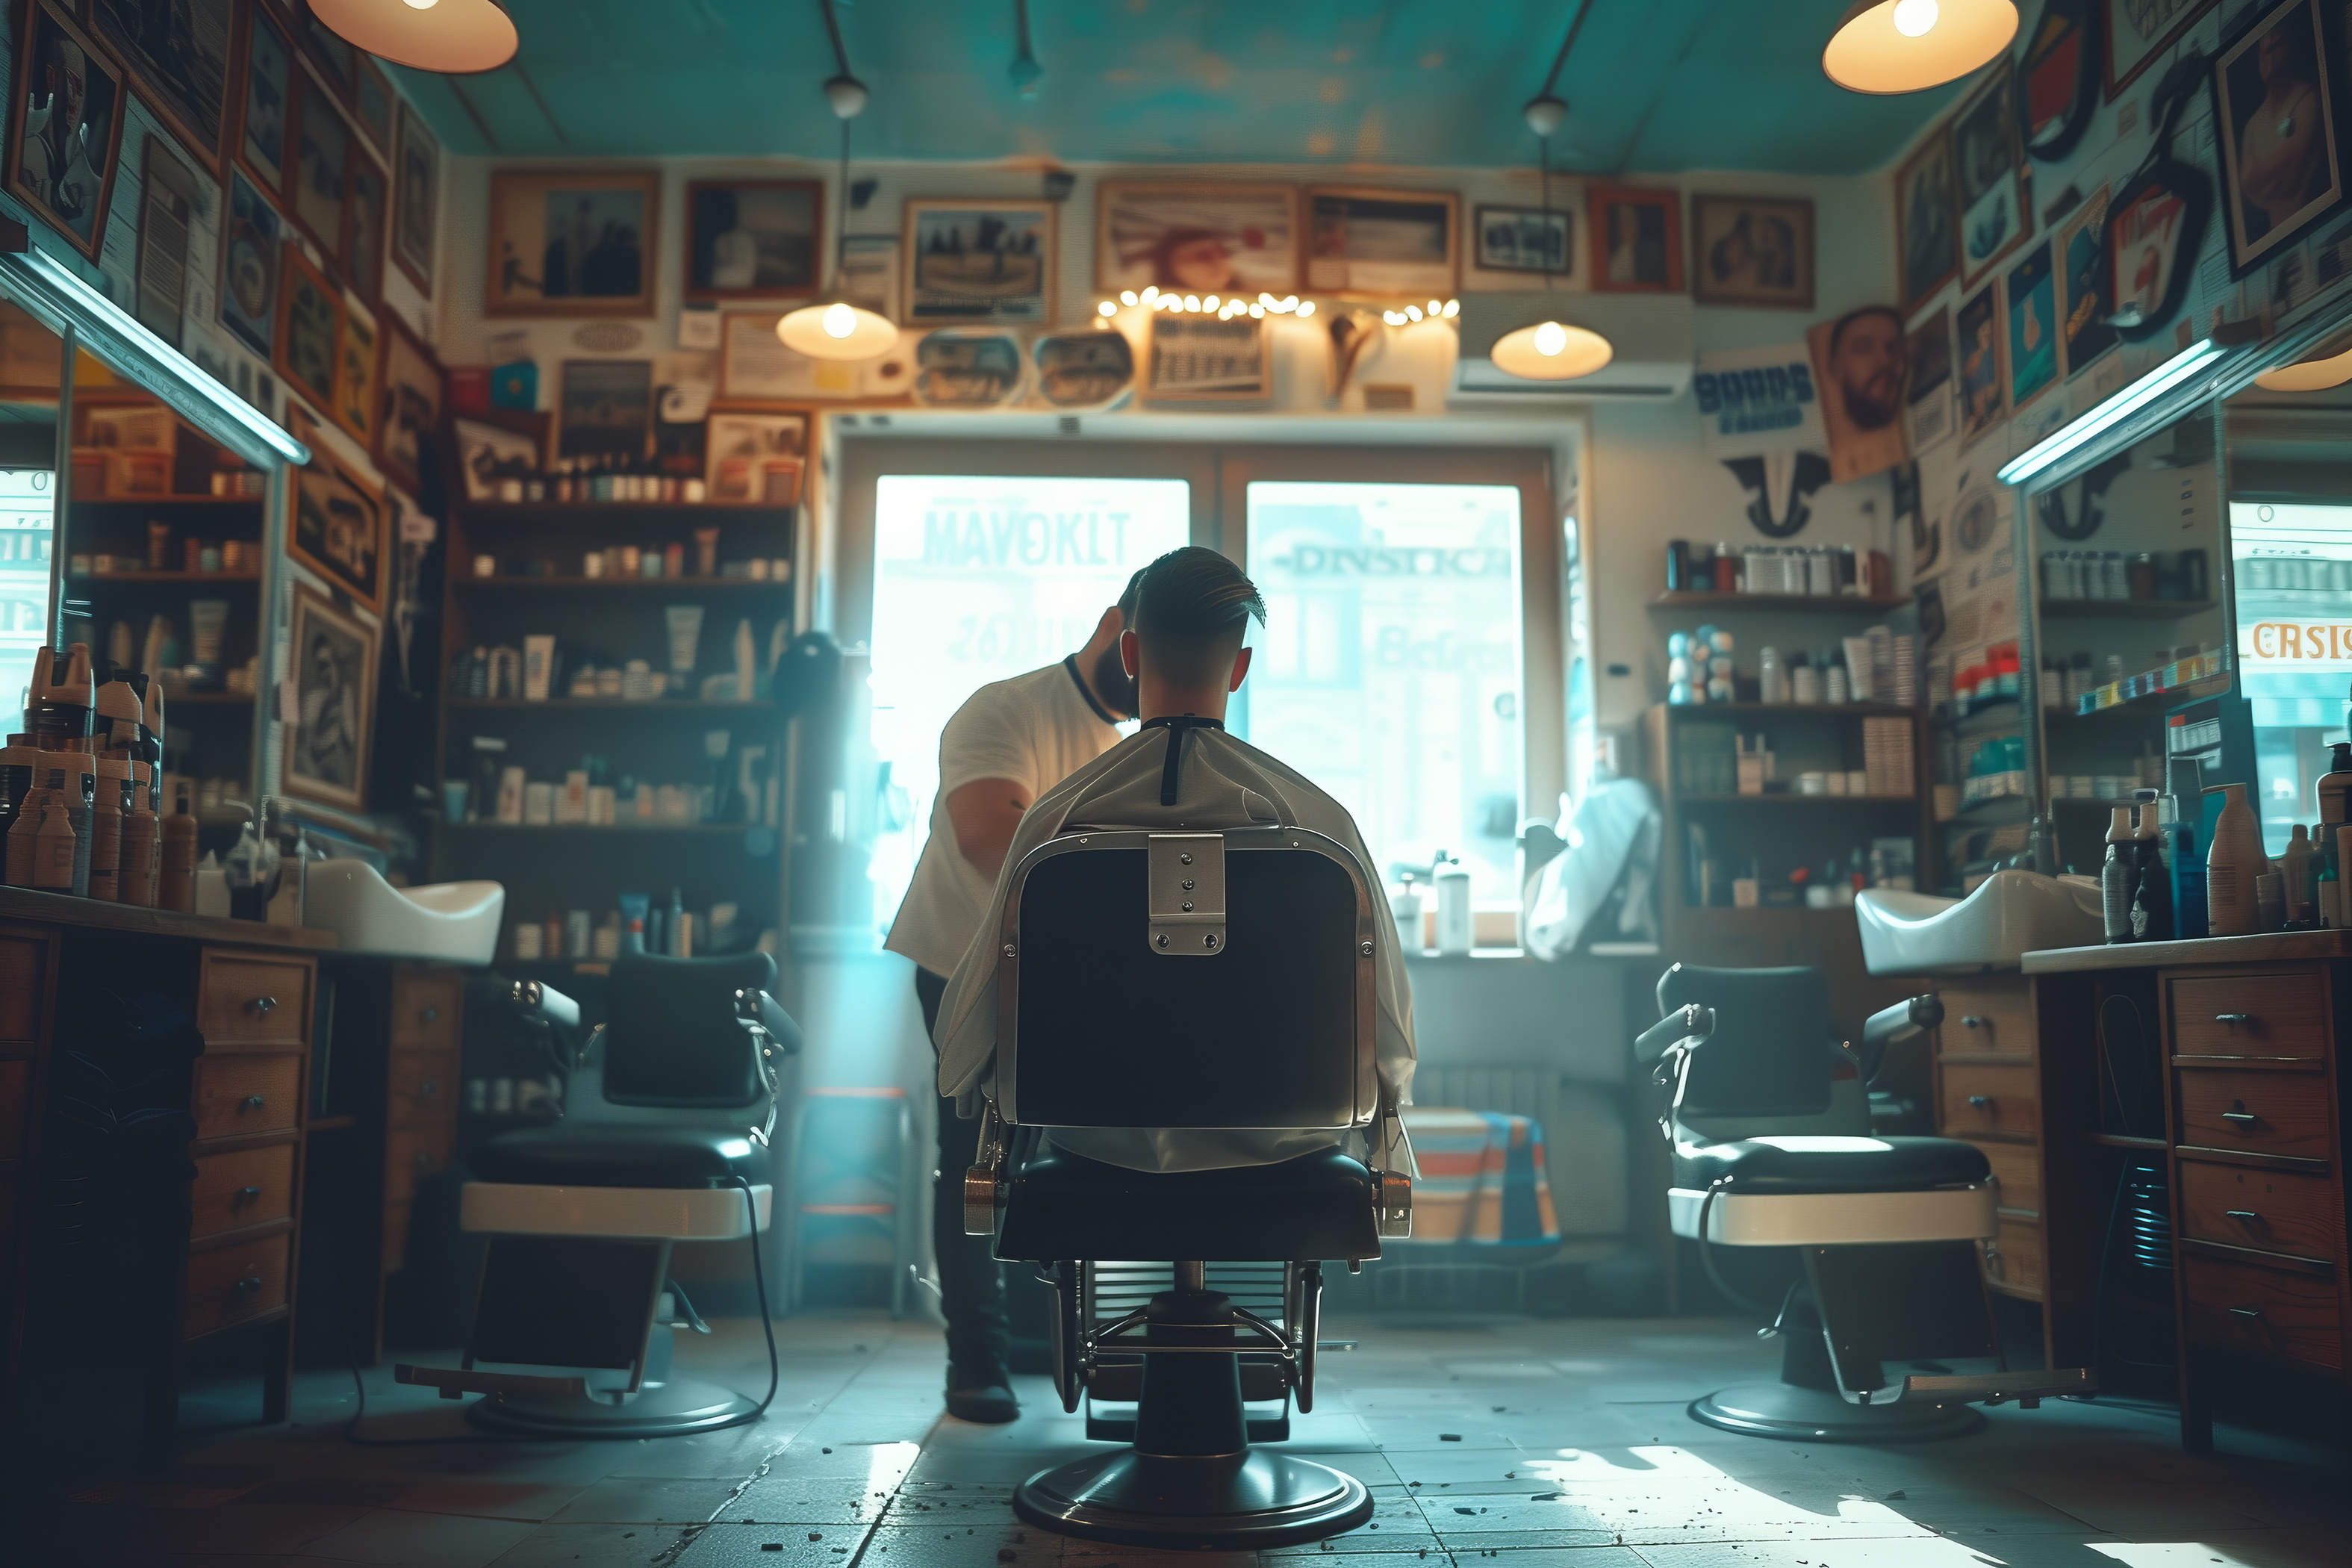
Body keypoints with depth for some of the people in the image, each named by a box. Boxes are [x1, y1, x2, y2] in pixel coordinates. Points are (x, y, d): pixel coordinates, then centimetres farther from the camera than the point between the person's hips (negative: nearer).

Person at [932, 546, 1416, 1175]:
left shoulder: (1055, 817, -13)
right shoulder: (1317, 815, -14)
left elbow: (962, 1046, -6)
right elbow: (1393, 1056, -7)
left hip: (1101, 1146, 1)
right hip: (1281, 1143, 0)